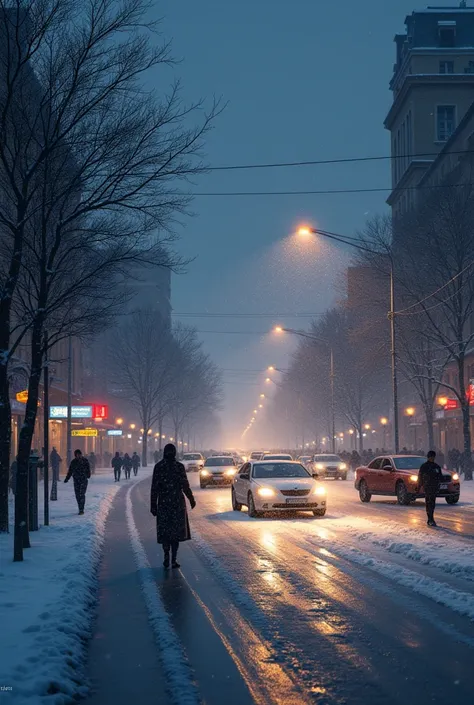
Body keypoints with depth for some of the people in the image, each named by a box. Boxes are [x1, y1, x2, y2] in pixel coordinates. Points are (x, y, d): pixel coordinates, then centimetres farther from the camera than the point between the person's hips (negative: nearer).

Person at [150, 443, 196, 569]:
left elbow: (154, 488, -4)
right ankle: (173, 560, 2)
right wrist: (192, 500, 10)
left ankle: (166, 556, -3)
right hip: (177, 502, -1)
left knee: (165, 530, 12)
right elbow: (185, 486, -5)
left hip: (163, 502, 1)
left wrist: (153, 505, 1)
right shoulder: (179, 466, -7)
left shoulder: (158, 467, -4)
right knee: (176, 529, 6)